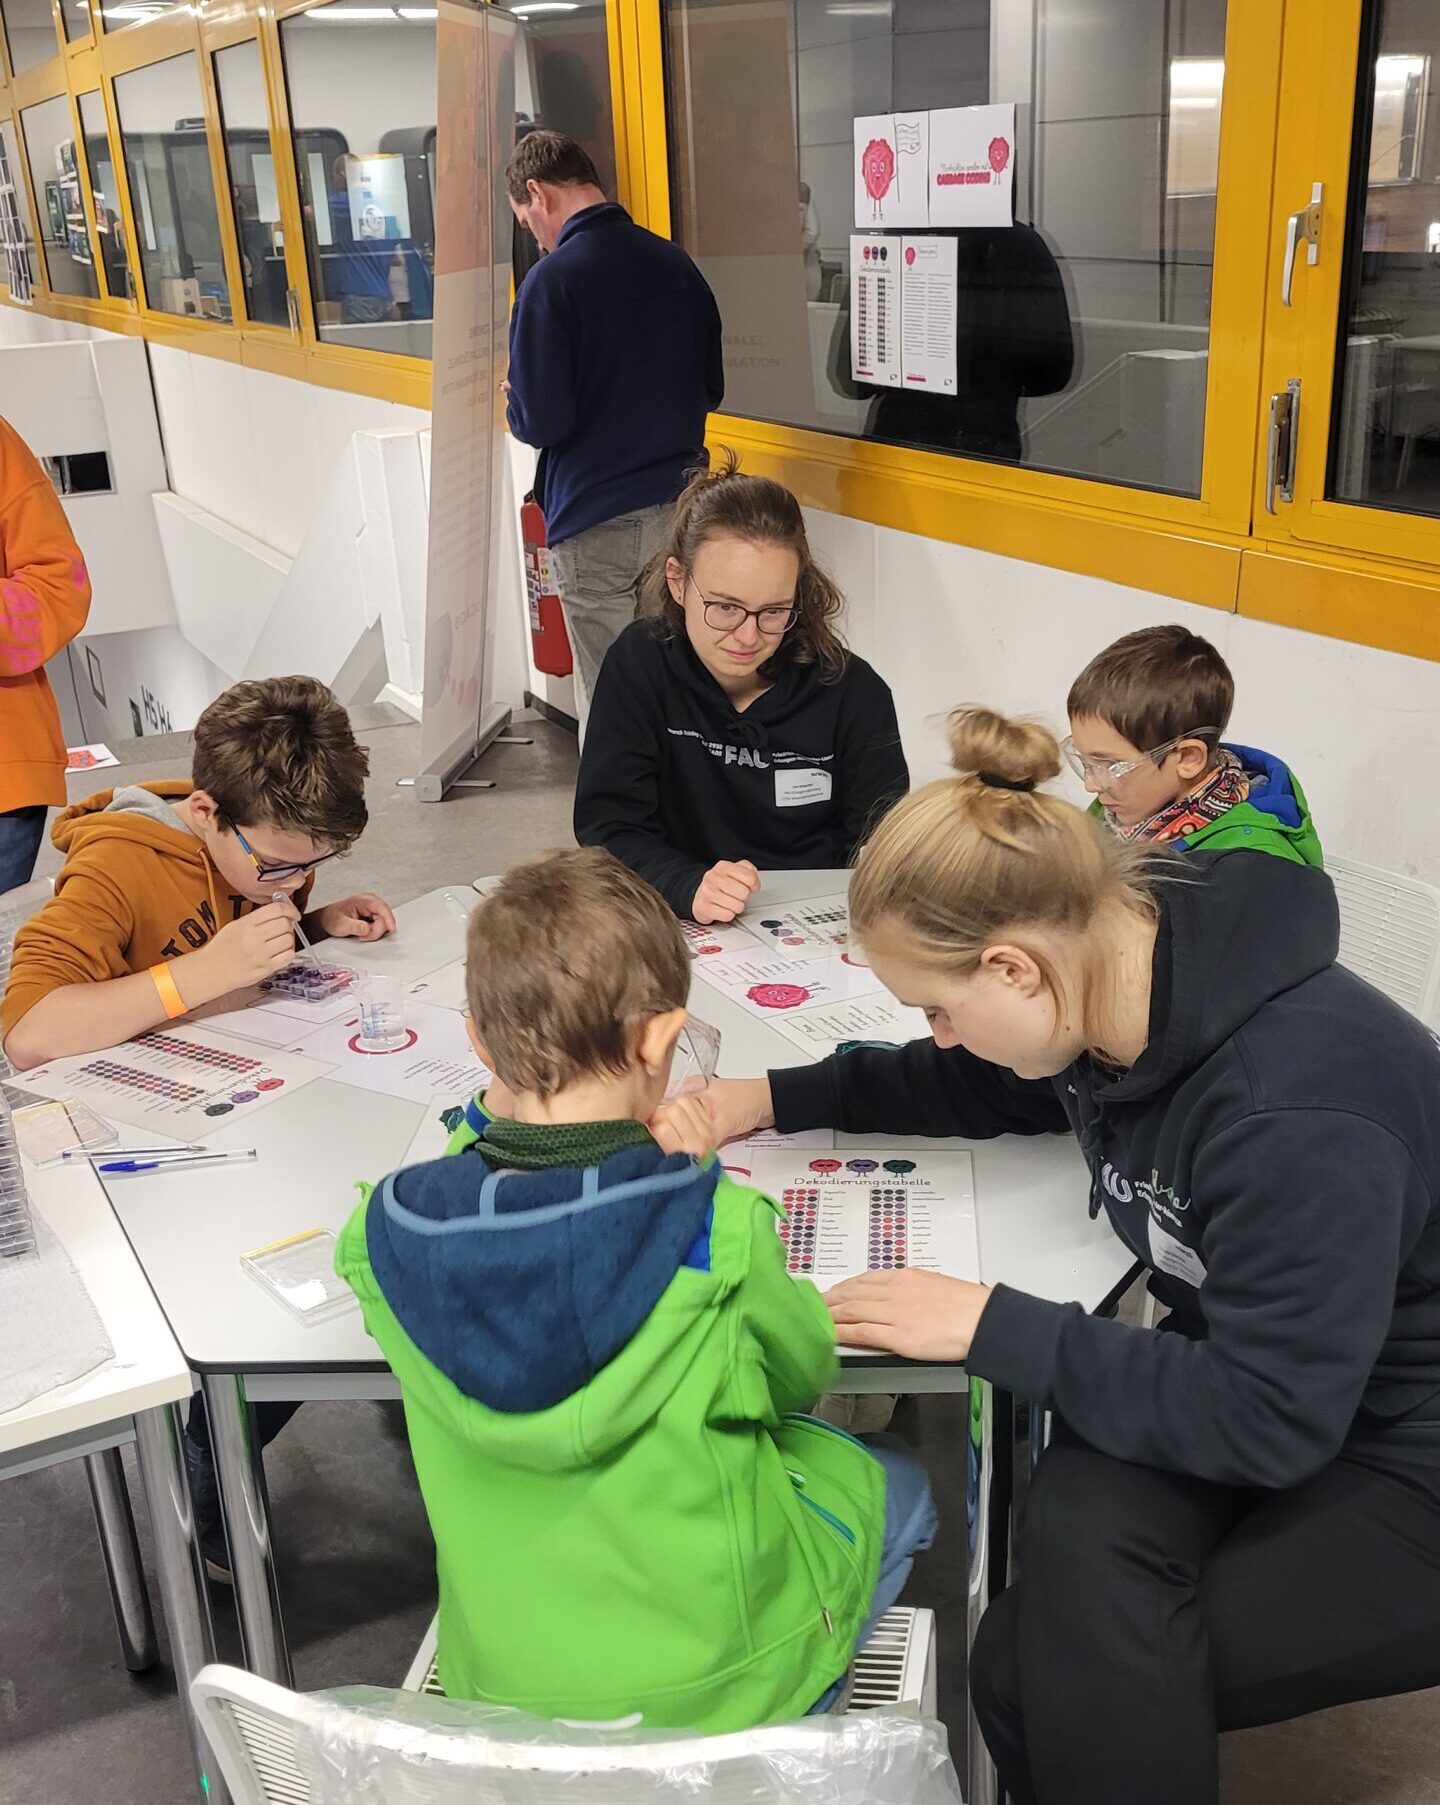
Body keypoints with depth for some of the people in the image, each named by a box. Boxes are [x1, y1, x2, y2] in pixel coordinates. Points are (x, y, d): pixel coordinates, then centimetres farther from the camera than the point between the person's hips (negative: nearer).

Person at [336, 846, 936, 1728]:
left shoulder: (391, 1233, -18)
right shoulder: (719, 1232, -28)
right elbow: (803, 1375, -6)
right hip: (707, 1683, -4)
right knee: (897, 1485, 25)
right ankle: (786, 1722, 23)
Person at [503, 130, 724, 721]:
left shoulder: (552, 279, -12)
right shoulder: (675, 262, 6)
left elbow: (542, 422, -15)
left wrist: (515, 402, 6)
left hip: (599, 522, -6)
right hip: (681, 508, 6)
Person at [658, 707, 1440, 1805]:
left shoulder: (1298, 1111, -34)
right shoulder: (1113, 971, -8)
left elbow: (1267, 1420, -29)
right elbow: (988, 1087, 14)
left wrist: (991, 1329, -25)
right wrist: (771, 1099, 7)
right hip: (1260, 1382, 6)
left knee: (1097, 1677, -19)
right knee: (1076, 1537, -23)